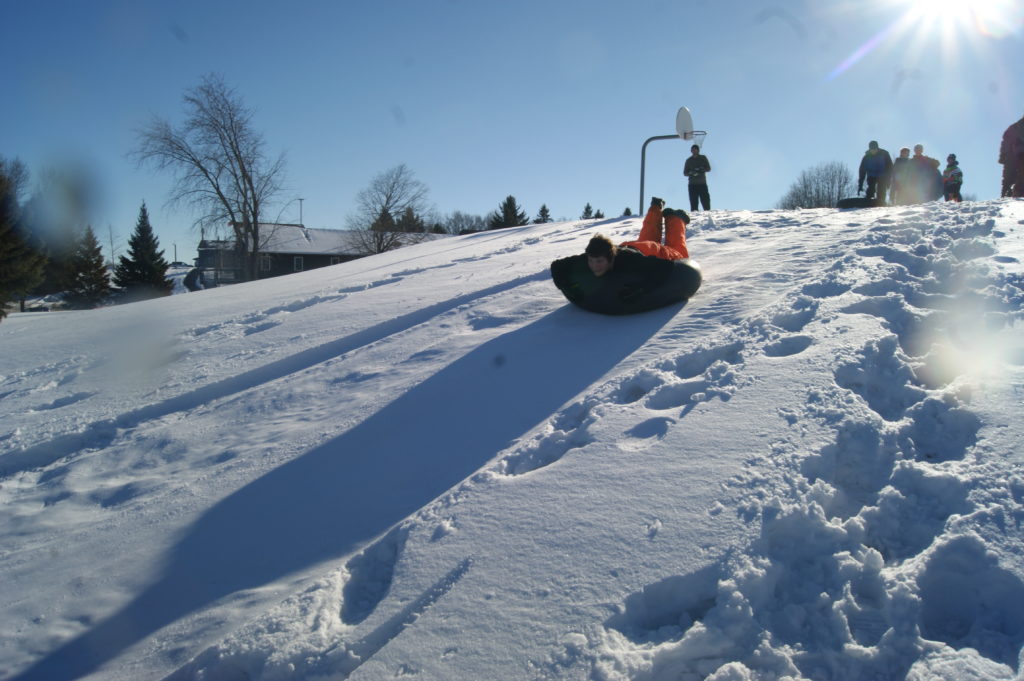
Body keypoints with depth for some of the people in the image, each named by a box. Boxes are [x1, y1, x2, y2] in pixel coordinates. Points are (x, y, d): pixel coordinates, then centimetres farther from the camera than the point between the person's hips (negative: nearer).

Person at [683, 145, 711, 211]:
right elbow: (685, 173, 11)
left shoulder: (703, 158, 11)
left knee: (705, 202, -8)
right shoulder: (689, 160, 13)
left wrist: (701, 170, -16)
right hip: (692, 184, 1)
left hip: (702, 184, -1)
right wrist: (691, 173, -12)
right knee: (693, 204, -5)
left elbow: (708, 168, 5)